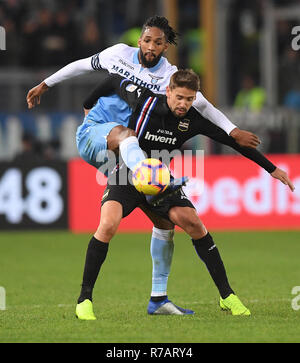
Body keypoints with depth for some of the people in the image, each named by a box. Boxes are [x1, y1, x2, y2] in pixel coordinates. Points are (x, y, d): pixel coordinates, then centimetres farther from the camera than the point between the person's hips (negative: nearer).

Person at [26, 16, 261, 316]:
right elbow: (83, 65, 15)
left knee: (164, 220, -3)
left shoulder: (171, 76, -2)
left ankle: (158, 297, 6)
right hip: (93, 135, -2)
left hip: (126, 156, 2)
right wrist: (45, 85, 22)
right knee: (123, 133, -40)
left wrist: (233, 131, -23)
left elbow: (201, 105, -11)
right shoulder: (120, 54, 0)